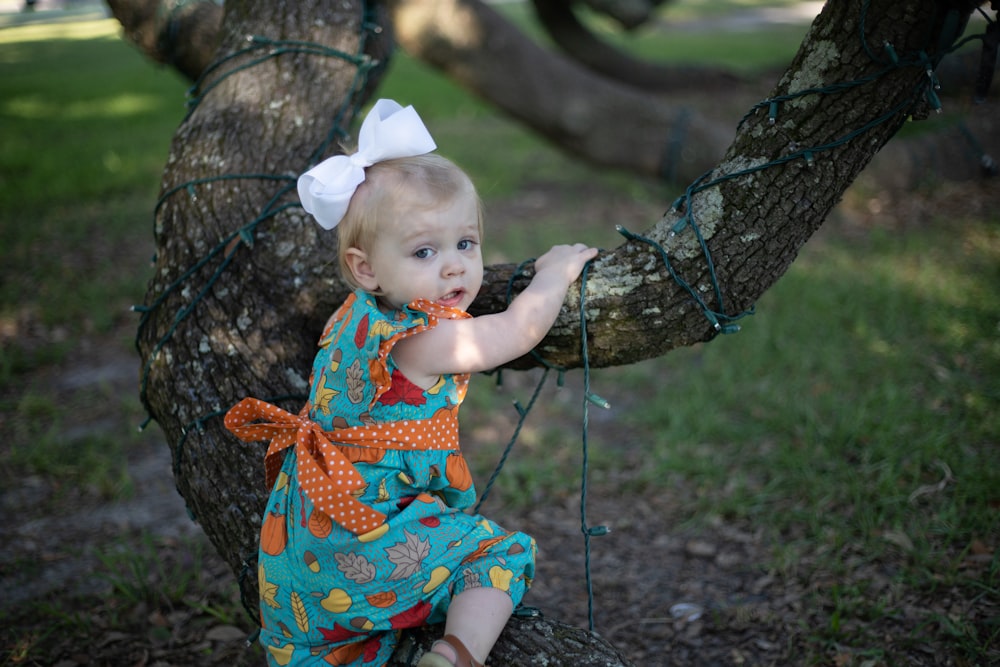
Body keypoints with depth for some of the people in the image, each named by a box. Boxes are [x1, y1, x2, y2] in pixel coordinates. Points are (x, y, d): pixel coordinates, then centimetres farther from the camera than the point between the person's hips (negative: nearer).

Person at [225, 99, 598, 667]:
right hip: (366, 545, -9)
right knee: (503, 554, -1)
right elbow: (519, 330, -11)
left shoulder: (360, 314, 7)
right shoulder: (421, 338, -20)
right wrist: (557, 271, 6)